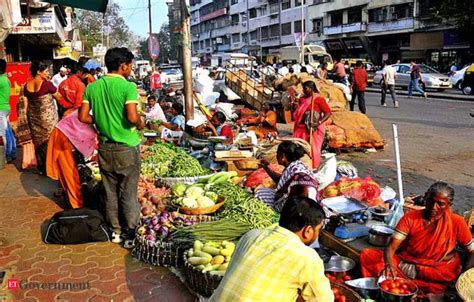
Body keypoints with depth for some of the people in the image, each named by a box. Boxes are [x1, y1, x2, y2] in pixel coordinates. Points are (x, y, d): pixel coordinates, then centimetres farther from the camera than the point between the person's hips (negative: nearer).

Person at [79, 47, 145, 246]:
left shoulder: (92, 87, 2)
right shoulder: (127, 86, -14)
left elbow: (83, 117, 0)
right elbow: (132, 117, -24)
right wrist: (140, 124, -4)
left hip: (105, 147, 5)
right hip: (126, 148, -5)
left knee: (110, 191, 15)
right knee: (128, 193, 7)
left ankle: (116, 231, 26)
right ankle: (130, 233, 16)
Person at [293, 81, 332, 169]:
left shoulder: (318, 99, -11)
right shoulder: (302, 99, 11)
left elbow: (328, 112, -14)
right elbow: (298, 113, 19)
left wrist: (319, 123, -22)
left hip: (314, 129, -7)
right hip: (302, 128, 7)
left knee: (313, 148, 1)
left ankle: (314, 167, 11)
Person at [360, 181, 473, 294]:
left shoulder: (456, 223, -3)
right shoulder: (410, 218, -3)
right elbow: (391, 247, -11)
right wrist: (388, 264, -33)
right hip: (404, 262, 1)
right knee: (367, 255, -18)